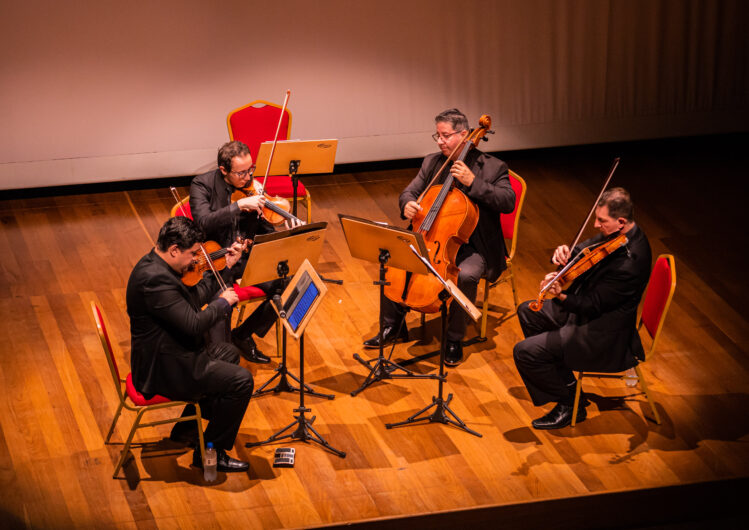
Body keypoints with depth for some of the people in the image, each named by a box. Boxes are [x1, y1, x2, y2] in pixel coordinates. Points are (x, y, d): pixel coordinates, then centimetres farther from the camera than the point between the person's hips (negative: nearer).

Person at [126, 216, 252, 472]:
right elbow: (194, 323, -30)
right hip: (162, 369, -12)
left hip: (165, 356, 12)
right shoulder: (155, 279, -28)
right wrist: (223, 302, -14)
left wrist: (226, 267, 8)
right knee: (241, 380, -14)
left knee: (229, 353, 30)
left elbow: (196, 297, 14)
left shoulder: (155, 265, 6)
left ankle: (188, 429, 33)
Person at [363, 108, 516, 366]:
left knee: (466, 275, -35)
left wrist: (473, 182, -27)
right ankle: (394, 327, 7)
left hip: (473, 247, -5)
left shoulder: (492, 167, -7)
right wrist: (407, 204, -14)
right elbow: (409, 192, 12)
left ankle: (454, 340, -15)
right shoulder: (432, 163, 8)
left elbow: (508, 202, -19)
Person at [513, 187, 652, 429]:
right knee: (527, 312, 23)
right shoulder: (613, 235, -5)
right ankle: (562, 377, 30)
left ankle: (570, 403, 4)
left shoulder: (628, 262, -33)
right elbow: (580, 252, 6)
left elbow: (594, 305, -27)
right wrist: (564, 254, -17)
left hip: (604, 335, -11)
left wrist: (561, 296, -41)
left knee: (524, 352, -14)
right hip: (591, 304, 11)